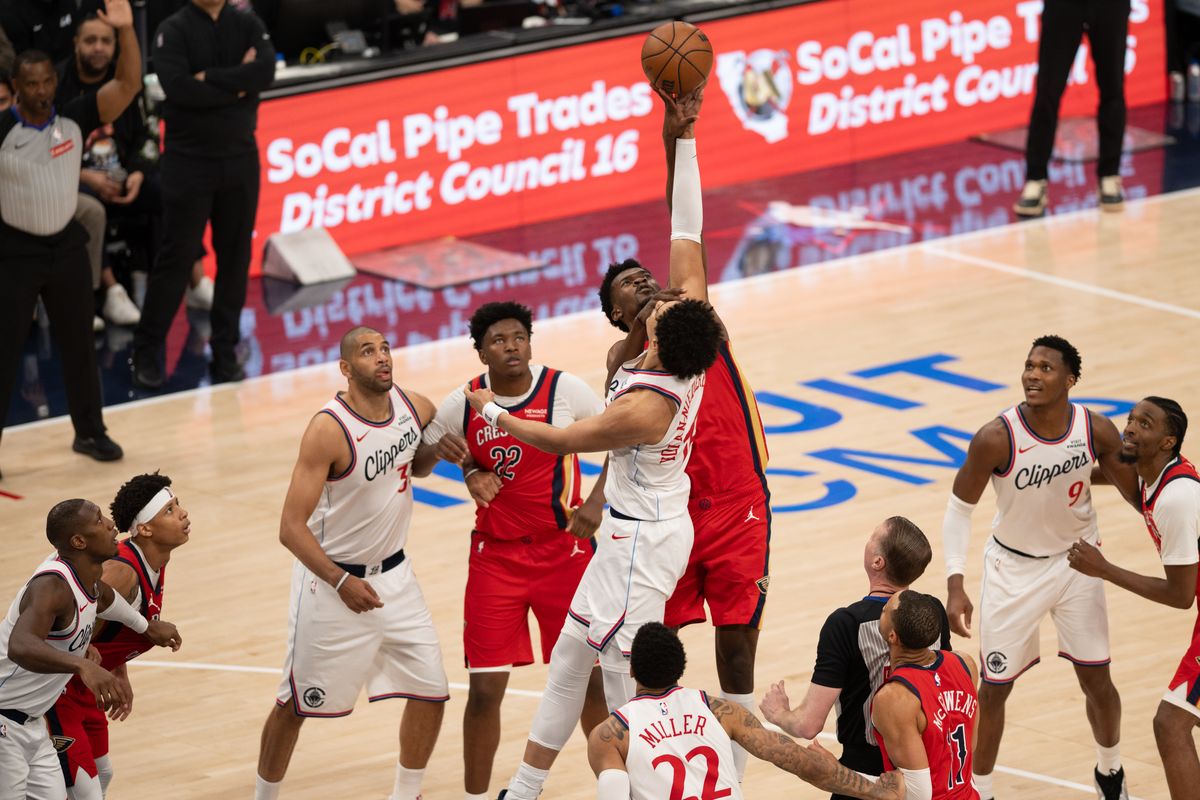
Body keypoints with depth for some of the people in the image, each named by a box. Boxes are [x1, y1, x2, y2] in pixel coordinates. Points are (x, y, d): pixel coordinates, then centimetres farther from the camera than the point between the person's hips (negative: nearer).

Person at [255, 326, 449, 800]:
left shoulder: (416, 409, -5)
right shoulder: (329, 430, -24)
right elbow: (291, 528, -25)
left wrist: (437, 450, -4)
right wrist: (340, 583, -34)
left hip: (393, 574, 5)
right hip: (330, 578, -5)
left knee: (430, 692, 3)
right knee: (295, 704, 6)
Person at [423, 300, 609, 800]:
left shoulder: (565, 390, -8)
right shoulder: (463, 405, -5)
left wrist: (597, 501, -10)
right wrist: (469, 469, -7)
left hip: (564, 549, 0)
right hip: (495, 557, 1)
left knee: (590, 677, 4)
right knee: (485, 688, -2)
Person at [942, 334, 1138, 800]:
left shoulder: (1096, 431, -18)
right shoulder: (997, 439, -26)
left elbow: (1137, 493, -3)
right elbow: (960, 508, -14)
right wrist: (955, 586, -20)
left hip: (1076, 563, 2)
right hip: (1014, 568, -2)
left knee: (1096, 679, 11)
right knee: (994, 688, 3)